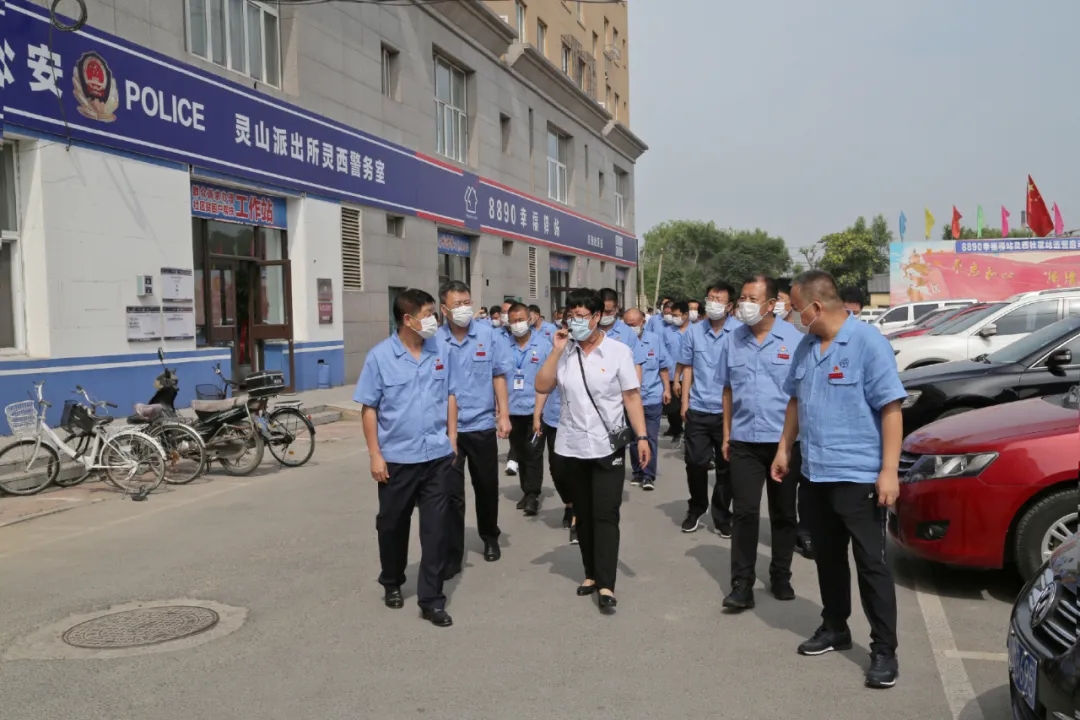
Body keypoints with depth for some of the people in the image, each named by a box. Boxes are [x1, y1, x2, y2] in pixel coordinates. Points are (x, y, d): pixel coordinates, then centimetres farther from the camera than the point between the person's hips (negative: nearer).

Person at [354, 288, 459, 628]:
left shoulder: (440, 351, 0)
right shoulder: (380, 356, -8)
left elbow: (450, 396, 8)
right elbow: (369, 408, -5)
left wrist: (452, 440, 5)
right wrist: (374, 454, -7)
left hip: (438, 455, 2)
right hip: (397, 458, -2)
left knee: (436, 527, 3)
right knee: (392, 525, 15)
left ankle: (431, 598, 13)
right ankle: (392, 583, 38)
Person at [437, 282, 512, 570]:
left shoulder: (489, 334, -5)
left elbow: (498, 375, 0)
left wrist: (504, 414, -3)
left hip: (482, 424, 1)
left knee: (487, 486, 18)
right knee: (451, 493, 4)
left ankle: (490, 538, 40)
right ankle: (452, 554, 13)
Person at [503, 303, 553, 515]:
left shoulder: (543, 345, -5)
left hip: (536, 409, -3)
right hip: (512, 409, 3)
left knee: (534, 453, -1)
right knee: (520, 454, 14)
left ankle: (533, 495, 5)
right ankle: (526, 492, 26)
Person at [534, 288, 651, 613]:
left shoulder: (618, 351, -6)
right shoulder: (565, 352, 2)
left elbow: (632, 396, -5)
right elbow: (542, 386, -4)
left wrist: (642, 436, -12)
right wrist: (557, 350, -10)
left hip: (607, 446, -4)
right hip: (572, 446, 4)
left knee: (605, 514, -5)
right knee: (582, 514, 14)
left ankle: (606, 585, -1)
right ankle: (592, 573, 27)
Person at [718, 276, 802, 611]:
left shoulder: (793, 339, -5)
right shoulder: (734, 339, 4)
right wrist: (727, 434, 9)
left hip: (784, 440, -1)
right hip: (744, 441, 2)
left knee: (783, 514, 12)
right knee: (744, 512, -2)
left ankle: (780, 577, 26)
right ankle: (742, 585, 3)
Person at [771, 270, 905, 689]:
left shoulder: (867, 342, -14)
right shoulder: (806, 346, 7)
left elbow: (891, 409, -16)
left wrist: (889, 471, -19)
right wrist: (784, 449, 17)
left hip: (859, 476, -7)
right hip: (816, 474, 7)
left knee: (871, 563, 0)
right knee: (827, 557, 17)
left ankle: (884, 650, 10)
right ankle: (834, 628, 33)